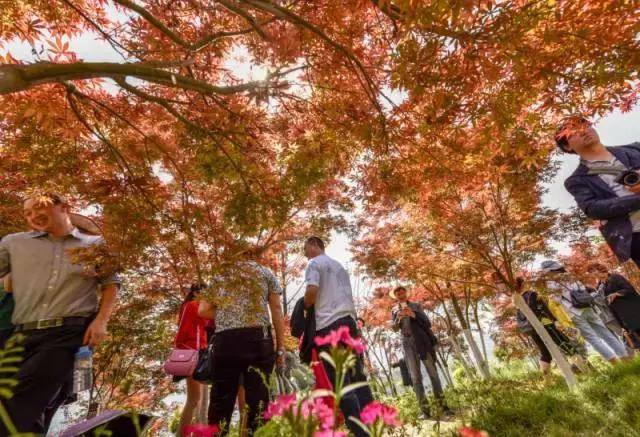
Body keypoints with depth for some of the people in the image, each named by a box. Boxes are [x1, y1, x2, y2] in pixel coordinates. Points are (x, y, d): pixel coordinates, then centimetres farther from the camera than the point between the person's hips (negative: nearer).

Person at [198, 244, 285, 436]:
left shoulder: (220, 275, 18)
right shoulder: (266, 273, 13)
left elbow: (203, 311, 14)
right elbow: (276, 310, 6)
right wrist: (280, 347, 8)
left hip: (224, 340, 2)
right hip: (258, 339, -2)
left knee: (221, 399, 11)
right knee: (257, 398, 4)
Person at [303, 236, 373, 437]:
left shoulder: (314, 263, 0)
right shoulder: (339, 265, 23)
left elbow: (312, 290, -15)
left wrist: (304, 307, 3)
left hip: (329, 323, -8)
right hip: (349, 320, 8)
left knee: (340, 381, -3)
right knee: (357, 375, 12)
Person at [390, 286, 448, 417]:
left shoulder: (416, 305, 6)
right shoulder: (394, 310, 8)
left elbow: (427, 323, -2)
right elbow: (394, 328, -2)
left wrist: (413, 315, -18)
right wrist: (398, 318, -22)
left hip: (422, 341, 0)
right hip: (408, 344, 1)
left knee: (433, 373, 1)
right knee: (415, 377, -1)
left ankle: (441, 404, 11)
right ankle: (424, 409, 4)